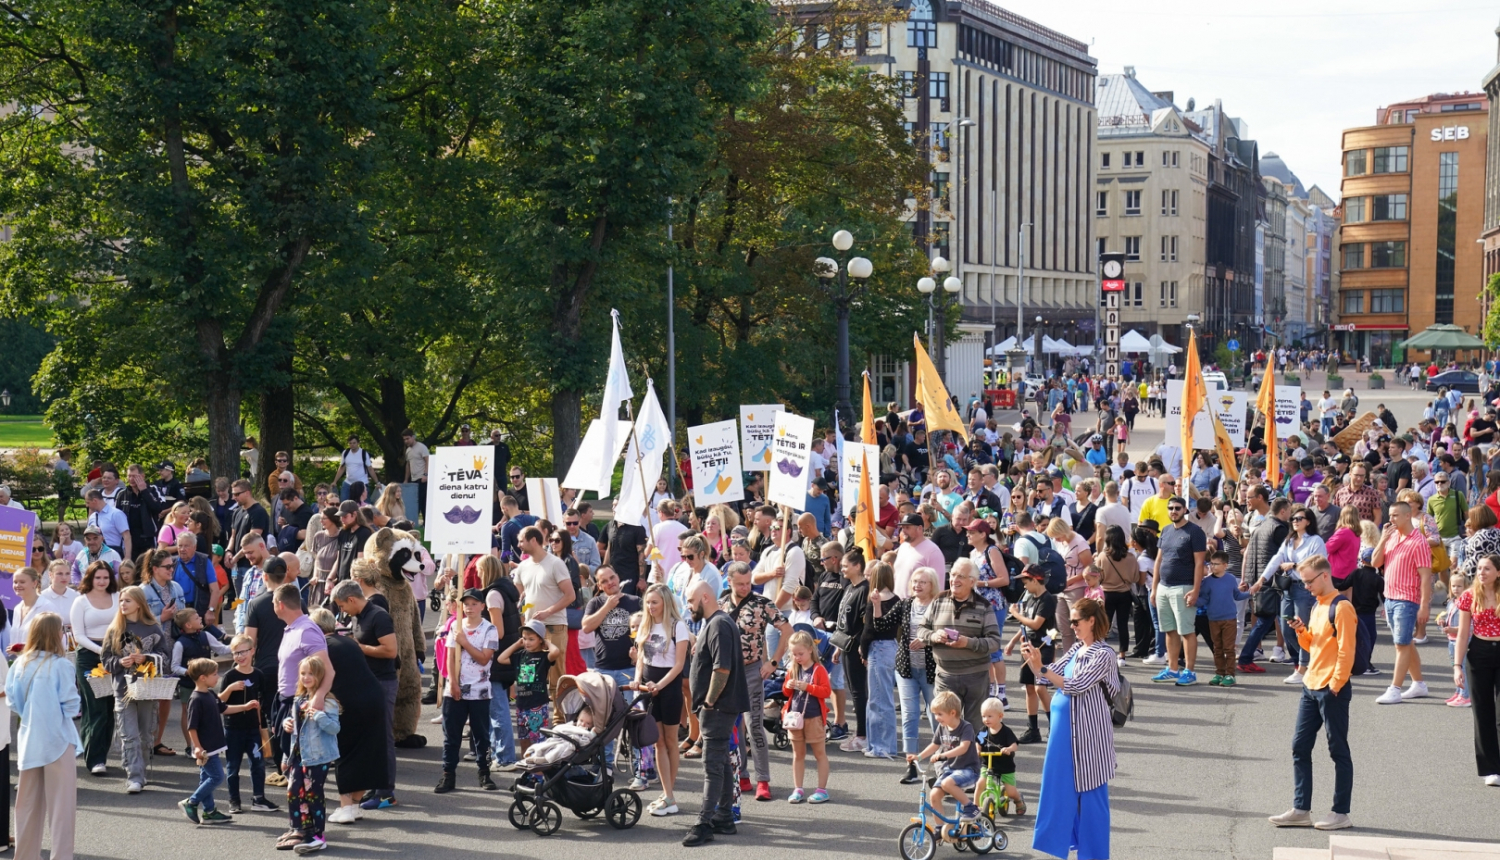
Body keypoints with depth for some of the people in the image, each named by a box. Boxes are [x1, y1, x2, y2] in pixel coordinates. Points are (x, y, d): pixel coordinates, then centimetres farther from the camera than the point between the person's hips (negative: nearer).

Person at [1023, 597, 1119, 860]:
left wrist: (1041, 668, -24)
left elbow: (1076, 686, -21)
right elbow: (1051, 677, 11)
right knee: (1060, 786, 14)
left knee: (1089, 790, 1)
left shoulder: (1103, 654, -14)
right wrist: (1032, 661, -7)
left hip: (1087, 732, -8)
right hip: (1064, 728, 8)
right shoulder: (1077, 649, 11)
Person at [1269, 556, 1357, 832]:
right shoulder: (1317, 607, 15)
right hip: (1311, 687, 9)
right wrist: (1302, 631, 2)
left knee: (1338, 751, 0)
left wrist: (1335, 685, -19)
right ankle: (1301, 810, 12)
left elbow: (1346, 651, -17)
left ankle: (1341, 813, 6)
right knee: (1300, 747, 8)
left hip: (1332, 690, -9)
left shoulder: (1341, 607, -13)